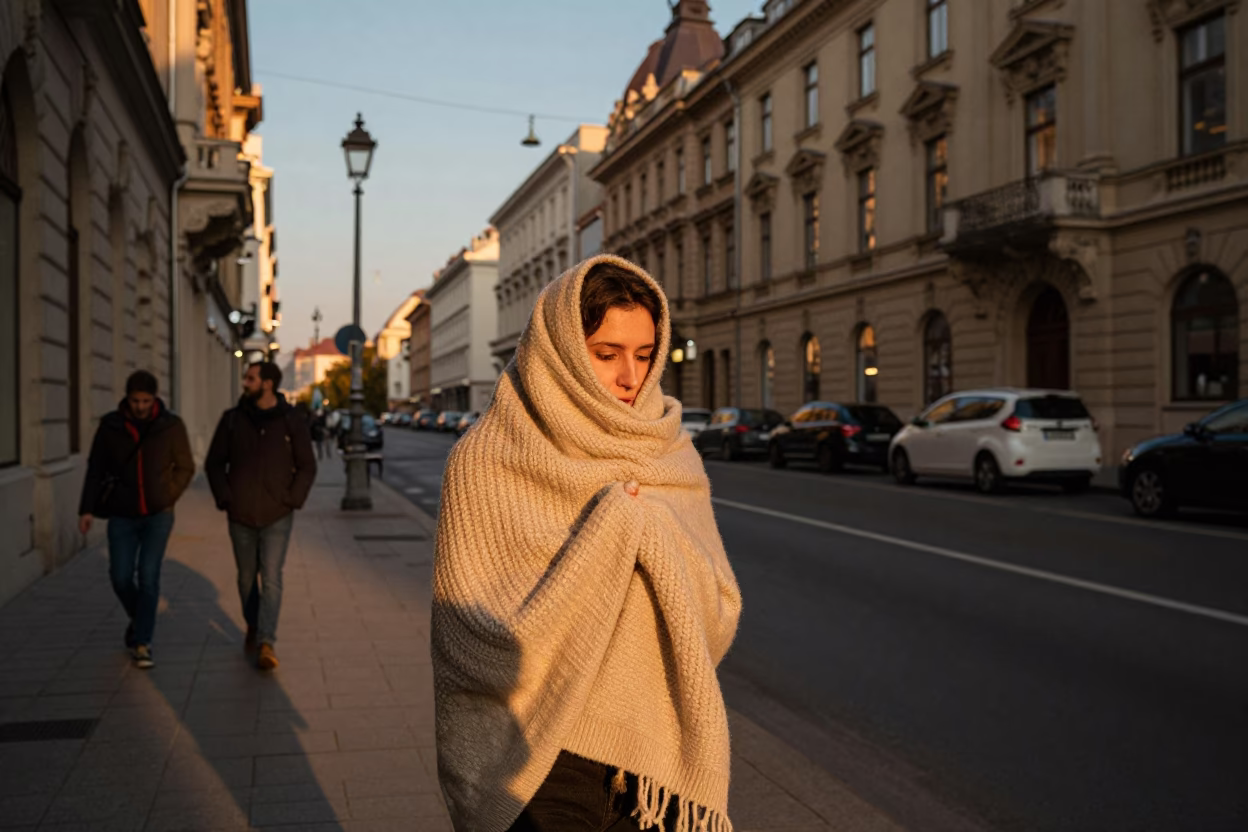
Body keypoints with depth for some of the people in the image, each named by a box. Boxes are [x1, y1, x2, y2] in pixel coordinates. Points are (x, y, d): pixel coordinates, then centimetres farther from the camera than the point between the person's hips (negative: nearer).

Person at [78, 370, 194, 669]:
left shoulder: (171, 426, -6)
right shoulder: (110, 426, -3)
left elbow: (185, 467, 4)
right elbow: (95, 470, 1)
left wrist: (167, 498, -4)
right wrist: (87, 509, -6)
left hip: (158, 515, -1)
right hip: (122, 516, 2)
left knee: (148, 576, -7)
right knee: (121, 578, 3)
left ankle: (142, 643, 2)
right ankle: (138, 618, 33)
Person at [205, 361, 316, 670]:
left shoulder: (292, 421, -4)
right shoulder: (232, 419, 1)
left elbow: (307, 466, 1)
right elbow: (214, 463, 6)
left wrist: (292, 501, -8)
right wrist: (224, 498, -5)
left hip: (277, 516, -2)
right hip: (241, 516, 3)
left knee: (271, 578, -9)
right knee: (247, 576, 14)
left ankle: (266, 643, -11)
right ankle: (252, 628, 34)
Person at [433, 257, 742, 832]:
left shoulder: (671, 457, 1)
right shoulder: (486, 460, -11)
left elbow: (719, 617, -1)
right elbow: (484, 644, -17)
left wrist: (652, 529, -18)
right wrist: (609, 531, -20)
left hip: (659, 744, 4)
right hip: (547, 757, -4)